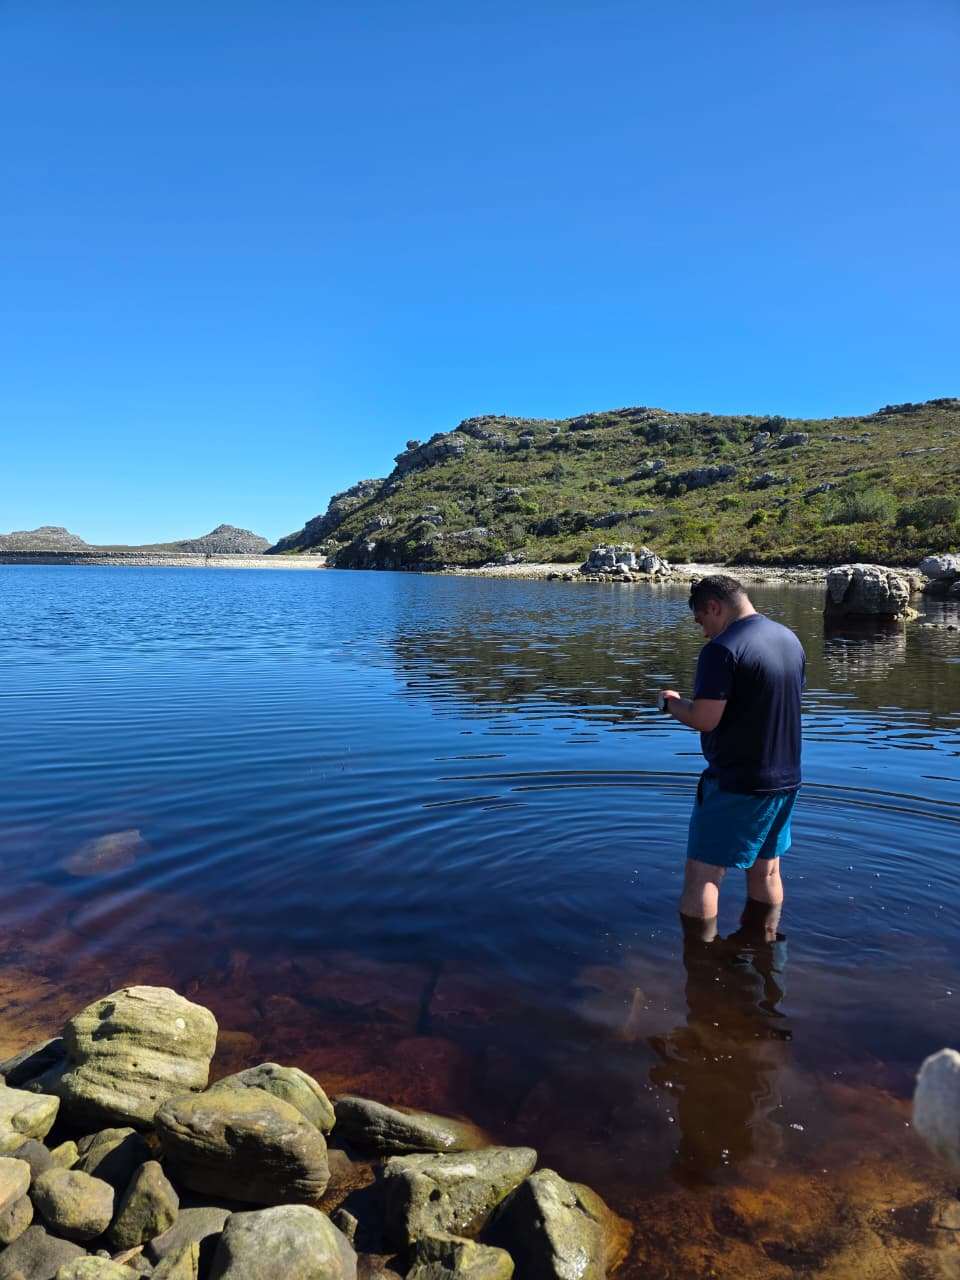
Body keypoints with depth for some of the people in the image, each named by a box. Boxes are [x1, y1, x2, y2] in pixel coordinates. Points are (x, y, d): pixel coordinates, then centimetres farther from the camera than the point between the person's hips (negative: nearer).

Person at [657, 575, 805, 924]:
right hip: (786, 778, 8)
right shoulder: (790, 639, 8)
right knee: (766, 872, 20)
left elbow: (704, 719, -23)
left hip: (735, 785, -8)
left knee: (701, 877, 2)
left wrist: (670, 702, -5)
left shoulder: (722, 649, -19)